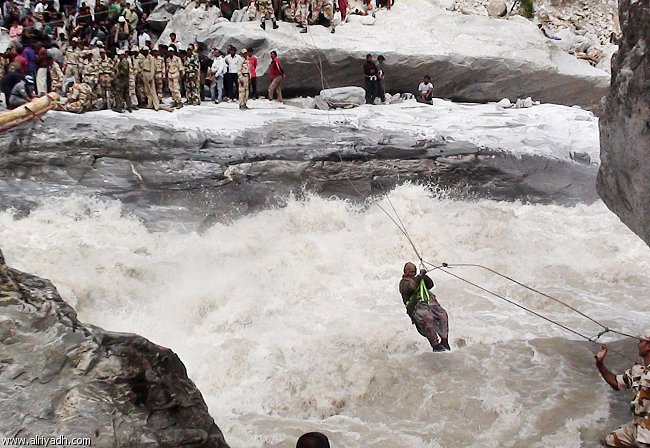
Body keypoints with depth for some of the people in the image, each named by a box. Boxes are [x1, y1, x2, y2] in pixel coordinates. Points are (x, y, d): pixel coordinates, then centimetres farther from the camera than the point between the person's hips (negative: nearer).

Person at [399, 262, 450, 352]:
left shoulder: (417, 279, 30)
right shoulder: (403, 283, 11)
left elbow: (430, 285, 20)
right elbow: (411, 287, -11)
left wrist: (424, 276, 5)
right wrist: (420, 276, -6)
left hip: (429, 302, 6)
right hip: (417, 306, -6)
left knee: (442, 315, -17)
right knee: (428, 319, -32)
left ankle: (444, 341, -18)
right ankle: (435, 345, -30)